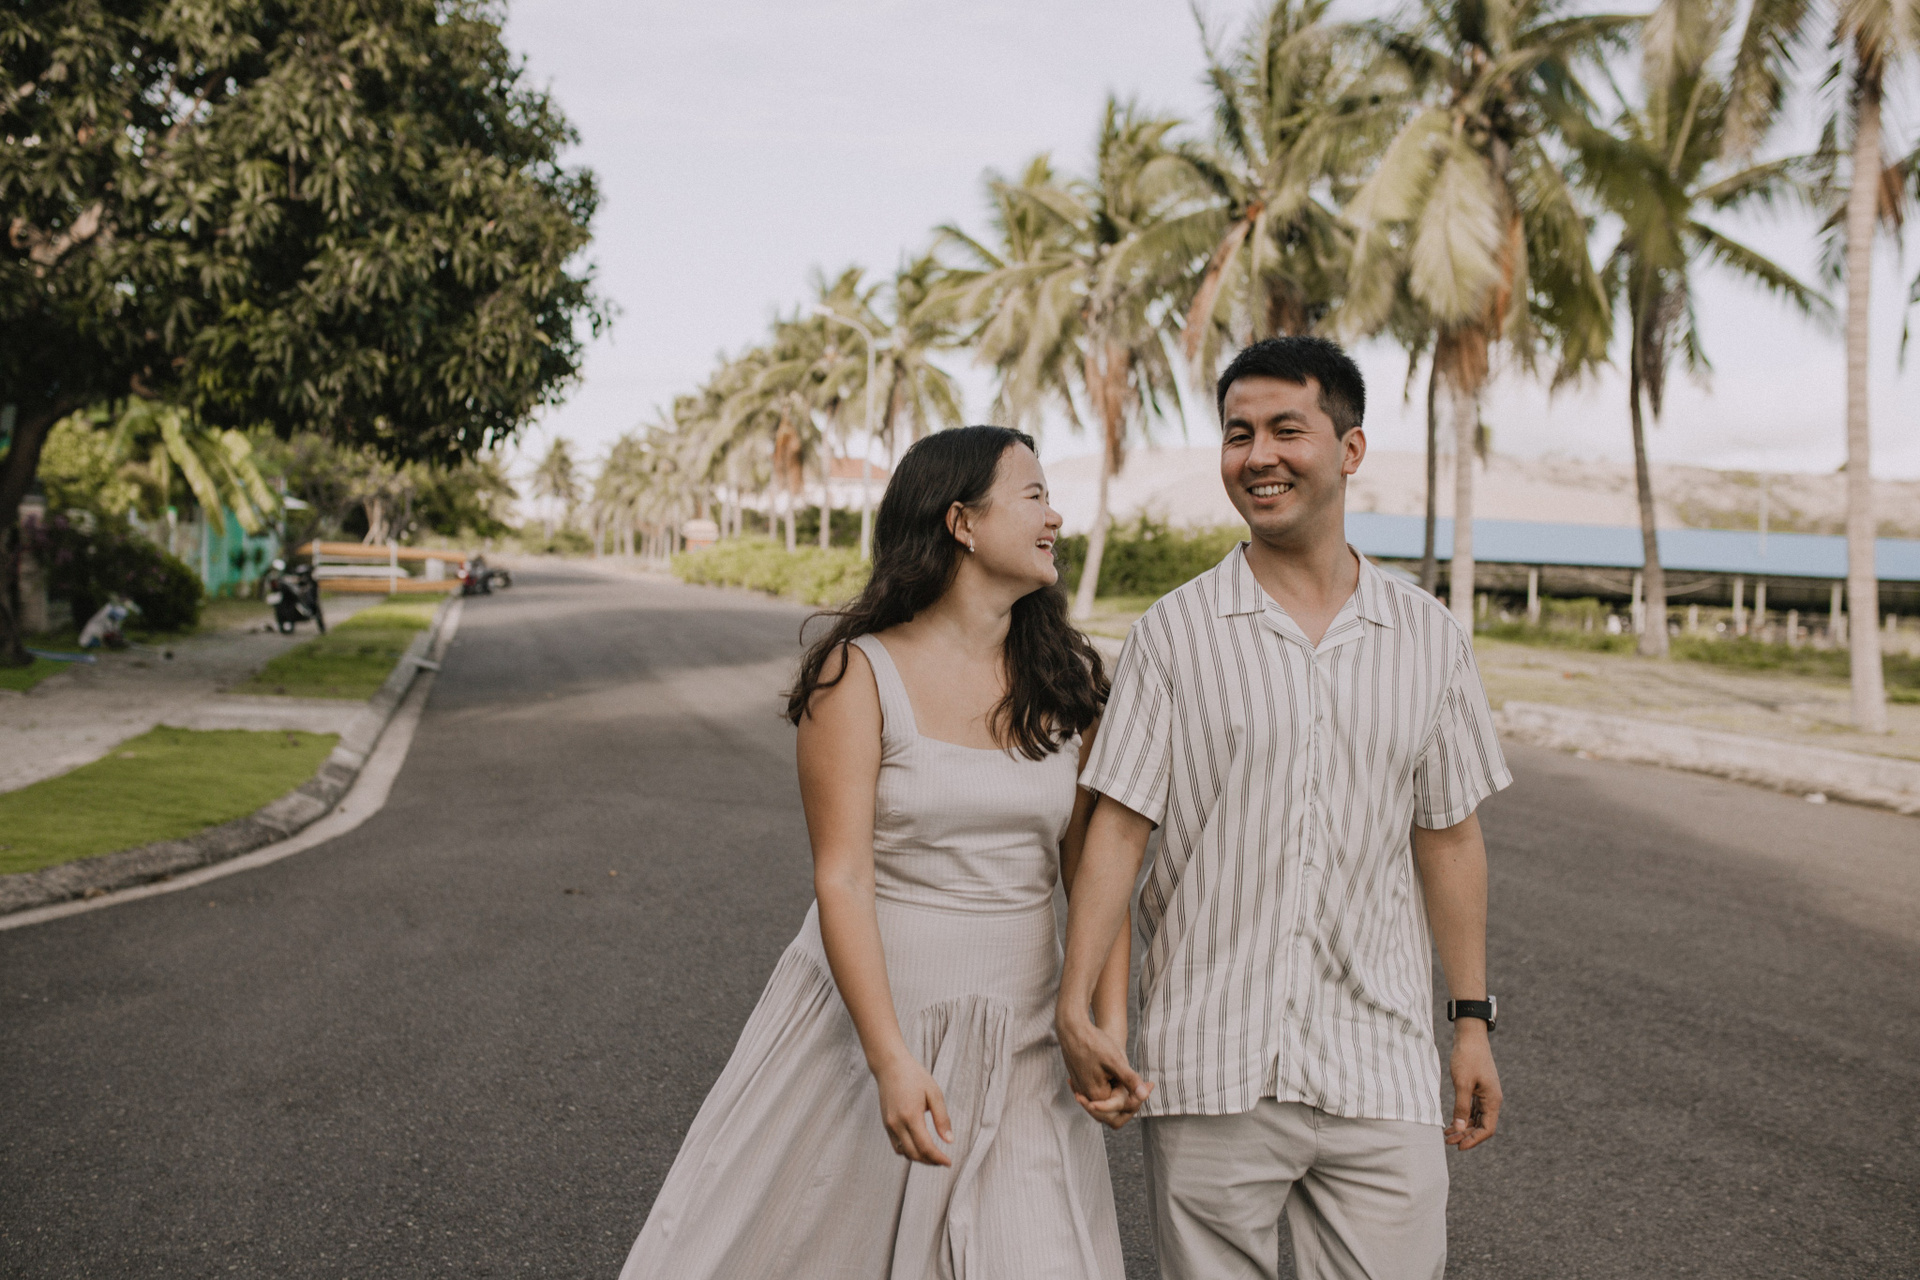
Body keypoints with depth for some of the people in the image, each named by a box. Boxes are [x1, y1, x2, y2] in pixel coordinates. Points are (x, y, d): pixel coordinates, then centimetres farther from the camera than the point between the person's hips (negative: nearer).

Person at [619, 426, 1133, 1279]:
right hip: (867, 1013, -3)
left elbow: (1092, 870, 3)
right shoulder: (860, 673, -9)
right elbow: (841, 880, -15)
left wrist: (1109, 1025, -8)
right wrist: (892, 1062, -22)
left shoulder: (1066, 680, 4)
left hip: (1016, 1041, 3)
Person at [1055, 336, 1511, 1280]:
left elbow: (1448, 837, 12)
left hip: (1380, 1063, 2)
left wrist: (1473, 1021, 11)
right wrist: (1075, 1005, -12)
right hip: (1207, 1063, -1)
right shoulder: (1173, 633, -1)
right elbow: (1118, 826, -3)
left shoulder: (1429, 638, 6)